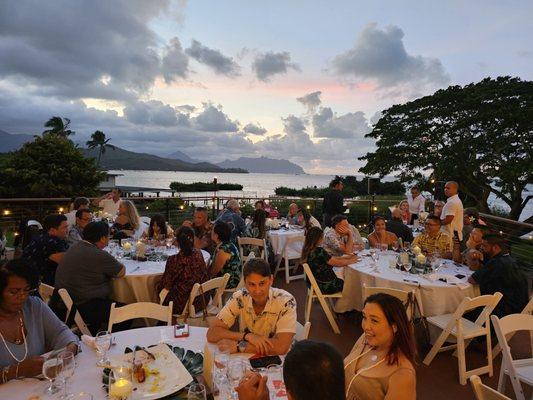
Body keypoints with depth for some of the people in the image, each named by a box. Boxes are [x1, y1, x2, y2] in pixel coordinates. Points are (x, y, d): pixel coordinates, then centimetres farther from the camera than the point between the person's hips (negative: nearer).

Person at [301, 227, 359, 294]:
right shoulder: (319, 251, -29)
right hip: (324, 287, -8)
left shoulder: (307, 250, -2)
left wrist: (342, 257, 11)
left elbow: (329, 259, 8)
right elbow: (338, 263, -17)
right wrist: (351, 261, 0)